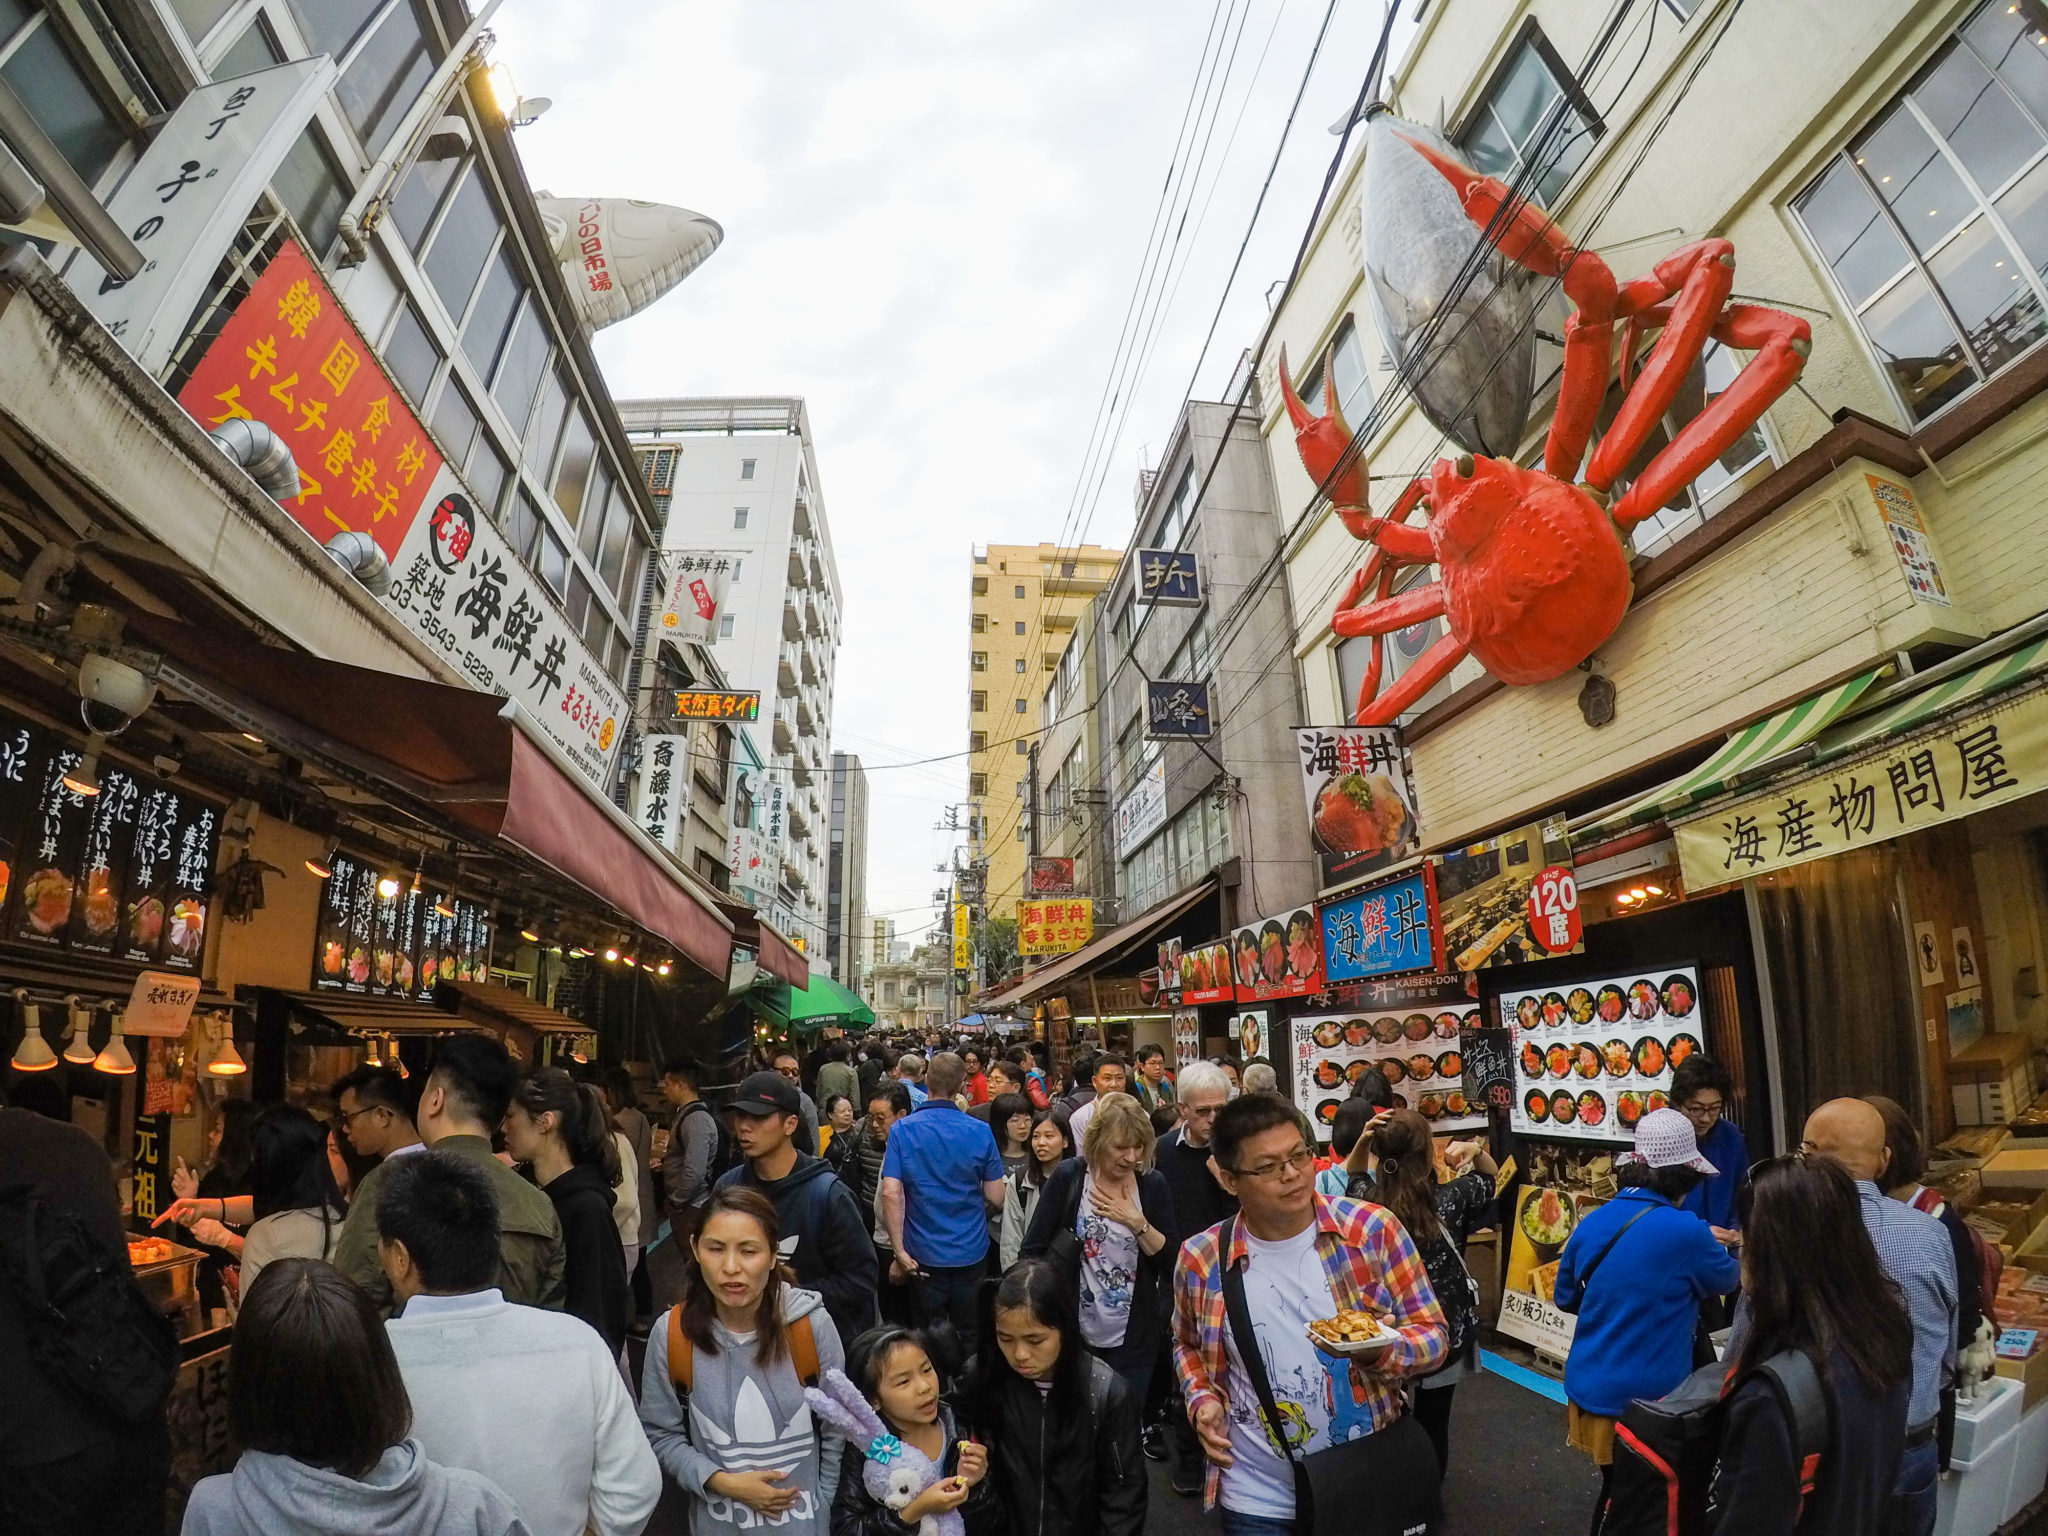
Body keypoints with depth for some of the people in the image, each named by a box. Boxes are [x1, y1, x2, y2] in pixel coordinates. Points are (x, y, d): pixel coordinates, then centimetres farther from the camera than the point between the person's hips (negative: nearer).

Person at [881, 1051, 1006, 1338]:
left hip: (924, 1254, 0)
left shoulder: (902, 1131, -11)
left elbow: (890, 1193, -17)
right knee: (968, 1334, 18)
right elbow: (996, 1198, -7)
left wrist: (899, 1250, -9)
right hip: (971, 1252, 0)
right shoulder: (980, 1132, -10)